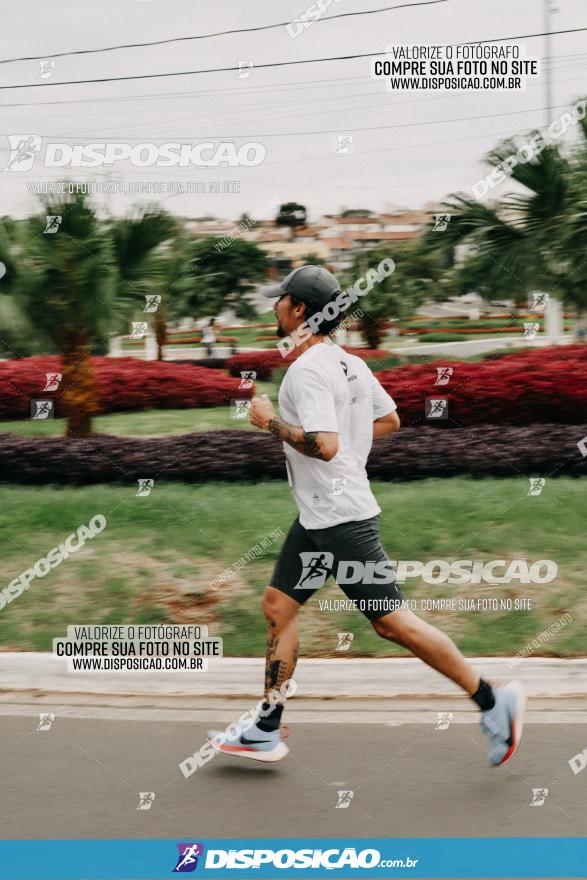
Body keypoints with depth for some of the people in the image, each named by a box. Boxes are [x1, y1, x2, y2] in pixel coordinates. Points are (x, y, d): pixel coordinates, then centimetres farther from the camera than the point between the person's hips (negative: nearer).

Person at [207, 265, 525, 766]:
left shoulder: (308, 369, -19)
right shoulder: (348, 362, 10)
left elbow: (324, 445, -30)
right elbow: (390, 420, 20)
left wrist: (272, 422, -17)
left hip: (341, 518, -10)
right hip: (317, 518, 10)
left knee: (391, 622, -6)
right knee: (278, 606, 12)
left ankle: (492, 701, 3)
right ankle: (266, 732, 18)